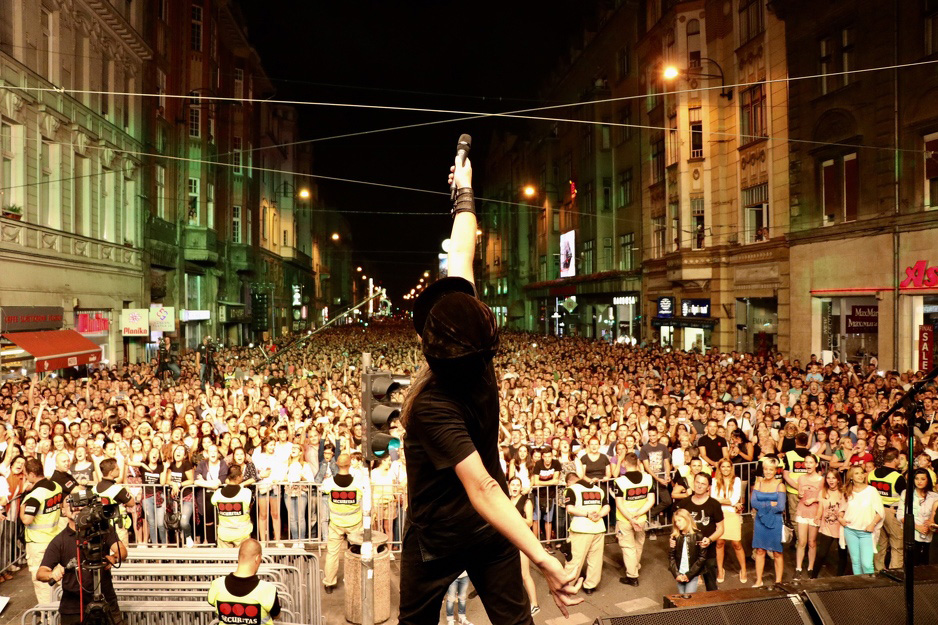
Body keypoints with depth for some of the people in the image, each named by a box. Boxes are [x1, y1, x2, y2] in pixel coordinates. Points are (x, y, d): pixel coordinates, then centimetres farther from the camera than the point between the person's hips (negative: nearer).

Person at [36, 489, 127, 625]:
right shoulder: (58, 541, 1)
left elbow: (122, 550, -9)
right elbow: (40, 574, -6)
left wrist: (113, 558, -31)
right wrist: (52, 574, -28)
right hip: (73, 608, 1)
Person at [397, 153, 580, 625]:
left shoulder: (433, 403, -33)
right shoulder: (481, 360, -18)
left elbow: (482, 486, -40)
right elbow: (461, 261, -10)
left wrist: (542, 558, -45)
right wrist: (464, 190, 3)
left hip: (437, 535, -5)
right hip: (488, 530, 5)